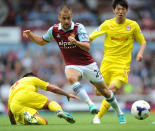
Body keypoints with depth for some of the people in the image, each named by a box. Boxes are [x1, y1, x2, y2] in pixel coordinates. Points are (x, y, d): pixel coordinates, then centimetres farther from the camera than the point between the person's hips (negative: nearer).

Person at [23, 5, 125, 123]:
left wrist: (76, 42, -42)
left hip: (88, 64, -1)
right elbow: (42, 41, 14)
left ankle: (119, 112, 30)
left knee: (104, 90, 6)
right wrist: (30, 34, -3)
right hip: (72, 65, 1)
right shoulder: (54, 30, -3)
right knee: (71, 78, -36)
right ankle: (91, 105, -40)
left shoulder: (79, 27, -14)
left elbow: (87, 47, -23)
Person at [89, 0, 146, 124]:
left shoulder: (133, 25, 0)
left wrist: (140, 52, -10)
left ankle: (98, 116, -10)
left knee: (112, 89, -22)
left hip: (122, 64, -2)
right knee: (99, 91, 1)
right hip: (107, 62, 2)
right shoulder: (107, 24, 1)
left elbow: (143, 42, 10)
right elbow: (91, 37, 7)